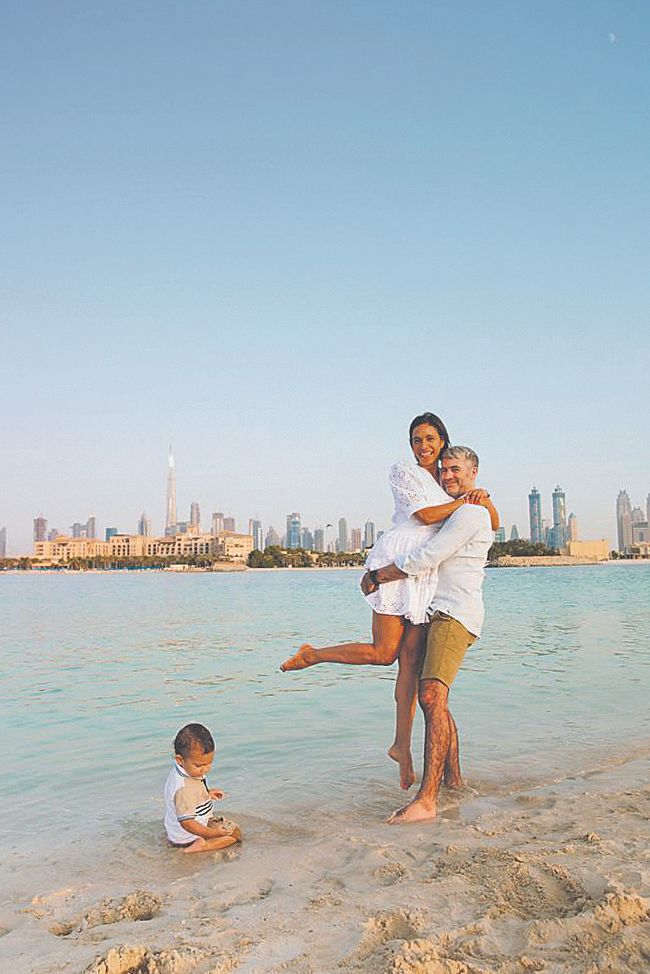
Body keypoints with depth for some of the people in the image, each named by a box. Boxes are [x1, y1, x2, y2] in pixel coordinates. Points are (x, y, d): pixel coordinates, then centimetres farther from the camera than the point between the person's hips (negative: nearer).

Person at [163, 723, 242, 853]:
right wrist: (212, 833, -34)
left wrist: (207, 793, 6)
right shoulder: (184, 789, -36)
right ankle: (203, 845, -19)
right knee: (235, 832, -6)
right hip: (187, 838, -10)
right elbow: (187, 822, -35)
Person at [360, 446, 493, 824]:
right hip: (440, 614, 11)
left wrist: (376, 577, -6)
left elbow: (424, 558, -17)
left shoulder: (470, 512, -11)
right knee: (431, 697, 18)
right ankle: (453, 776, 33)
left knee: (433, 697, -22)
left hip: (456, 615, -11)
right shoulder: (454, 513, 24)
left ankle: (427, 800, -26)